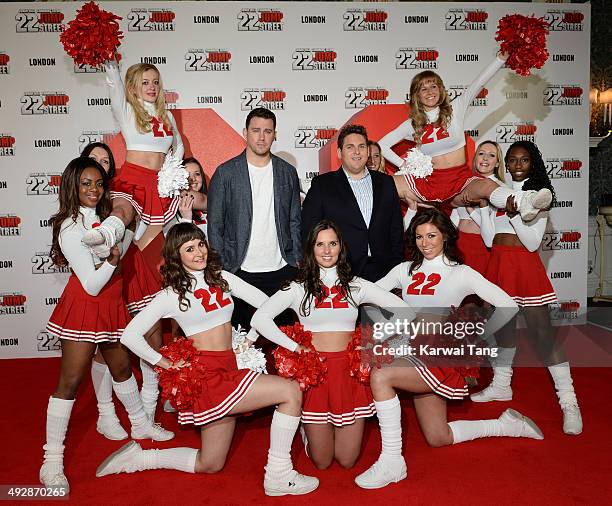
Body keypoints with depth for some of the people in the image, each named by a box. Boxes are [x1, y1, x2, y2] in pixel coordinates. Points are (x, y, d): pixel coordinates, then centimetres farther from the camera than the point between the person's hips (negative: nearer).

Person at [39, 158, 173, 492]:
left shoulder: (101, 218, 7)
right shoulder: (70, 228, -18)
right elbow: (92, 285, -20)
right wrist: (112, 258, -35)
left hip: (110, 305, 8)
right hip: (83, 307, -8)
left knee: (122, 367, 20)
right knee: (70, 381, -2)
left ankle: (140, 424, 39)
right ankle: (52, 461, 10)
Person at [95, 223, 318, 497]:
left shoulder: (222, 278, 10)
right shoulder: (172, 294, -3)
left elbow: (266, 304, 5)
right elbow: (129, 335, -3)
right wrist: (164, 363, -4)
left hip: (228, 369, 6)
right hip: (207, 374, -6)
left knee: (209, 464, 16)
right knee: (290, 390, -16)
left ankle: (137, 457, 28)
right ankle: (278, 476, -5)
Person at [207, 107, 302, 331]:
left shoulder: (288, 172, 7)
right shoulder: (225, 173, -1)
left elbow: (295, 222, 11)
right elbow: (215, 226, 0)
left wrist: (297, 263, 5)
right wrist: (220, 269, -4)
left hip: (282, 272, 2)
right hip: (240, 272, -2)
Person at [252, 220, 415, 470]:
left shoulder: (355, 285, 6)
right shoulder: (298, 288, 0)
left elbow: (401, 309, 1)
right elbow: (260, 318, -11)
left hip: (349, 369, 2)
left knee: (347, 460, 6)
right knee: (322, 462, 6)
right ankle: (308, 429, 35)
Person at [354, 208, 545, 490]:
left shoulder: (460, 273, -2)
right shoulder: (405, 270, 10)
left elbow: (508, 305, -6)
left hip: (443, 358, -6)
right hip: (415, 356, 6)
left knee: (380, 377, -27)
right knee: (438, 438, 13)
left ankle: (392, 461, -17)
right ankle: (506, 425, 31)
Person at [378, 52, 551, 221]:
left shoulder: (454, 110, 8)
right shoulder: (412, 124, 8)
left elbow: (478, 83, -1)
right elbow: (382, 145, 10)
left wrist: (502, 58, -10)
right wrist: (404, 165, 0)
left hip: (461, 177, -1)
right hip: (431, 180, 1)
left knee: (488, 186, -37)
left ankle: (524, 202, -61)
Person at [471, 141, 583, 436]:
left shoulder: (539, 193, 0)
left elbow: (532, 242, -9)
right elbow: (490, 239, 5)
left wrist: (513, 214, -22)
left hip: (525, 265, -4)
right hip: (498, 262, 5)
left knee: (542, 330, -6)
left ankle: (569, 402, 2)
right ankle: (501, 385, 28)